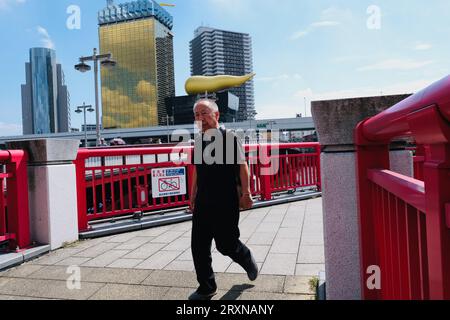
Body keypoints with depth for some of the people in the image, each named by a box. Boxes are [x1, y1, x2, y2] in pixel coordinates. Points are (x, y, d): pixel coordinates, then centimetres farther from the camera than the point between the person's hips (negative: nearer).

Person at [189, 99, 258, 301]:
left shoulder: (230, 138, -9)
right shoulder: (198, 140, 8)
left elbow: (242, 166, -7)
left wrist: (245, 193, -10)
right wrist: (193, 197, 17)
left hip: (226, 202, -5)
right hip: (203, 202, 6)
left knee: (226, 244, 2)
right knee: (199, 246, 7)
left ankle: (247, 259, 37)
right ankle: (206, 288, 25)